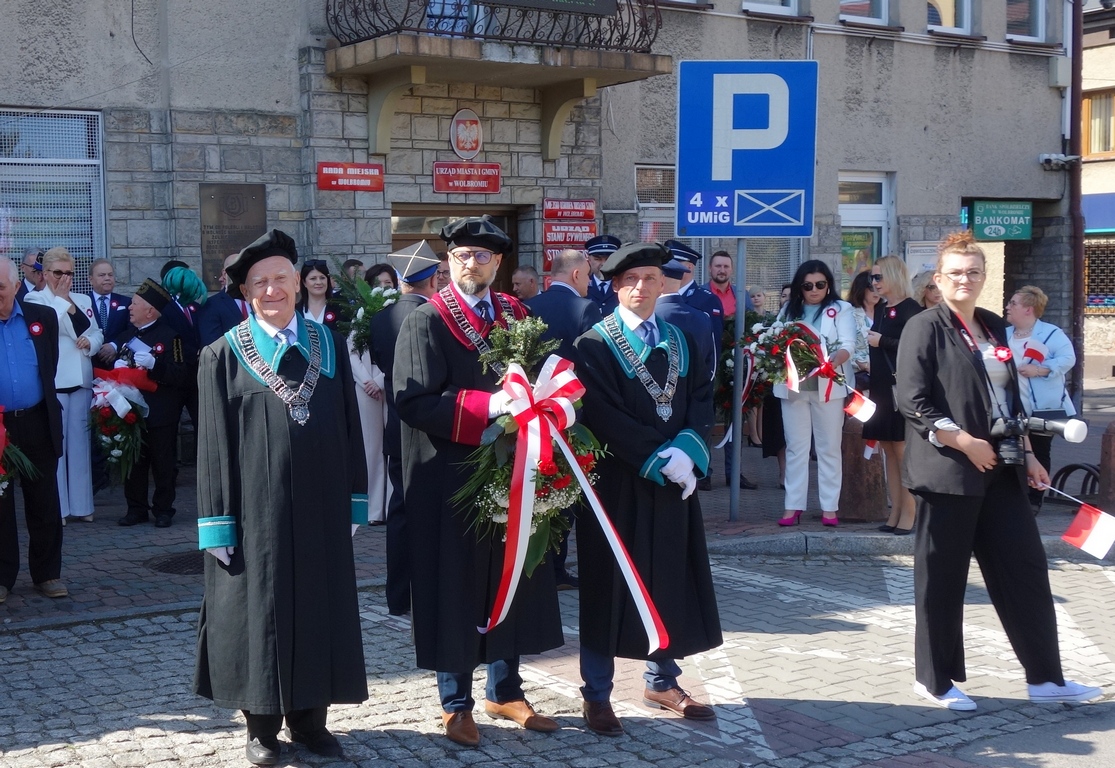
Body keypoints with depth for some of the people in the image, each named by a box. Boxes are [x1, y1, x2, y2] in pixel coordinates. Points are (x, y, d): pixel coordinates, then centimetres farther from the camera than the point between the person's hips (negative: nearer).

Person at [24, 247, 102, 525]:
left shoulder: (83, 300, 16)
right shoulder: (35, 300, -1)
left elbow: (97, 333, 17)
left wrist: (90, 341, -5)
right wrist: (61, 298, -10)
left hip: (81, 381, 5)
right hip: (53, 382, -5)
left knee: (80, 442, 8)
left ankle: (80, 505, 15)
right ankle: (56, 509, 1)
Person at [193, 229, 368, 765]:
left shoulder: (328, 345, 6)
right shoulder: (223, 356, -2)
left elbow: (349, 429, 7)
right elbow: (214, 443, -4)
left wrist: (354, 502, 2)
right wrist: (219, 523, -8)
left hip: (321, 507, 3)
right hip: (256, 510, -3)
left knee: (319, 609, 9)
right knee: (260, 610, 6)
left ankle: (310, 718, 23)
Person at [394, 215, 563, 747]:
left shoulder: (517, 316, 9)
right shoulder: (426, 322, -8)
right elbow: (413, 401, -17)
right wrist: (488, 406, -25)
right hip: (451, 479, -5)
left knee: (510, 579, 13)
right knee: (456, 586, 4)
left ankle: (505, 691, 28)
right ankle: (456, 703, 18)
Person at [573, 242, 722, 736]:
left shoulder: (680, 341, 11)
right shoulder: (595, 344, -6)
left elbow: (701, 399, 4)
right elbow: (602, 415, -15)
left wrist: (686, 450, -14)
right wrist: (659, 457, -19)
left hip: (675, 480, 5)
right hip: (617, 483, -5)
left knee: (670, 582, 11)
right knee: (610, 585, 1)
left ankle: (662, 683, 26)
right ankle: (597, 695, 12)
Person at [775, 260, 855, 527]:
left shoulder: (840, 309, 2)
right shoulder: (789, 310, 11)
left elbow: (848, 344, -9)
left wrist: (834, 361, -29)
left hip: (828, 386, -2)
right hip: (792, 385, 2)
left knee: (829, 448, 3)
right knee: (796, 447, 4)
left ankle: (829, 507, 6)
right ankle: (793, 506, 6)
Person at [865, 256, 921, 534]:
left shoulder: (910, 309, -8)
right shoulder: (880, 311, 16)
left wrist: (882, 341, -14)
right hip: (881, 387, 8)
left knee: (903, 450, -7)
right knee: (888, 451, 8)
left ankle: (908, 514, -3)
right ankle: (895, 512, 12)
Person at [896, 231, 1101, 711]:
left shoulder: (994, 328, 14)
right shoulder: (924, 328, -6)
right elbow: (913, 403, -14)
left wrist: (1028, 453, 14)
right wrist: (965, 442, -18)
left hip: (999, 470, 7)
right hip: (949, 471, -7)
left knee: (1025, 568, 7)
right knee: (942, 579, 2)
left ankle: (1045, 678, 16)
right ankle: (935, 680, 15)